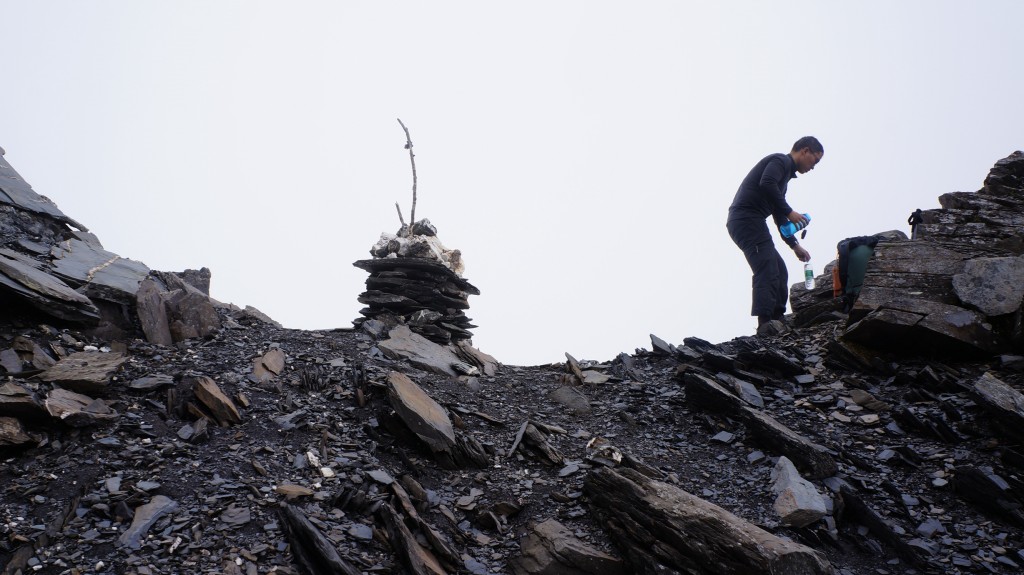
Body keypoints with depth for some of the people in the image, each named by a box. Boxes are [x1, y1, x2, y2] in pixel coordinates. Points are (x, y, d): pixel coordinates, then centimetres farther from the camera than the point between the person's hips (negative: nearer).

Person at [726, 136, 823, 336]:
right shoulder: (781, 161, -2)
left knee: (779, 270, 13)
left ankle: (777, 320, 14)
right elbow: (766, 184, -24)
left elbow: (779, 217, 31)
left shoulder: (785, 171, 27)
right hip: (746, 219, -10)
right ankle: (766, 324, -22)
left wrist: (795, 246, 32)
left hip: (742, 222, 10)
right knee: (767, 271, -16)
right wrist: (789, 211, -17)